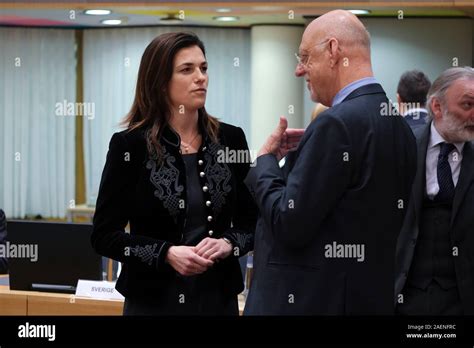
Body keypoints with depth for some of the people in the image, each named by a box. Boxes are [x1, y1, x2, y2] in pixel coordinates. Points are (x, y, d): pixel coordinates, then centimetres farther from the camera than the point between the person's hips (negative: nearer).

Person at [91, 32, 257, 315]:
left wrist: (228, 244, -12)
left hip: (219, 295, 3)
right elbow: (104, 235, -5)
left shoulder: (230, 139, 2)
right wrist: (166, 254, -17)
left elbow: (253, 222, 8)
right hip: (154, 299, -2)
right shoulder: (130, 145, -6)